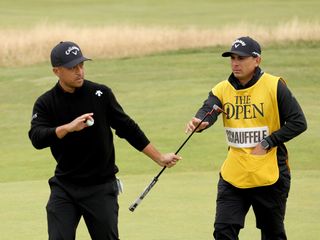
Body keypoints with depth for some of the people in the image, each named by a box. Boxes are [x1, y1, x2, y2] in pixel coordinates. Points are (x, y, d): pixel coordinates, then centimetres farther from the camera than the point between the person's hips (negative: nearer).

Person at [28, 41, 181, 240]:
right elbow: (37, 137, -20)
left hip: (102, 188, 0)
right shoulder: (46, 103, -3)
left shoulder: (101, 94, -2)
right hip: (64, 187, 0)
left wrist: (160, 158, 4)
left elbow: (128, 128, 5)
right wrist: (68, 128, -36)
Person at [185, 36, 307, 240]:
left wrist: (268, 143, -15)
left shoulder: (274, 86, -7)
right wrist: (199, 122, -40)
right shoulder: (222, 89, 2)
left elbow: (299, 122, -8)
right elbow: (208, 111, -17)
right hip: (233, 175, 3)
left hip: (270, 176, -3)